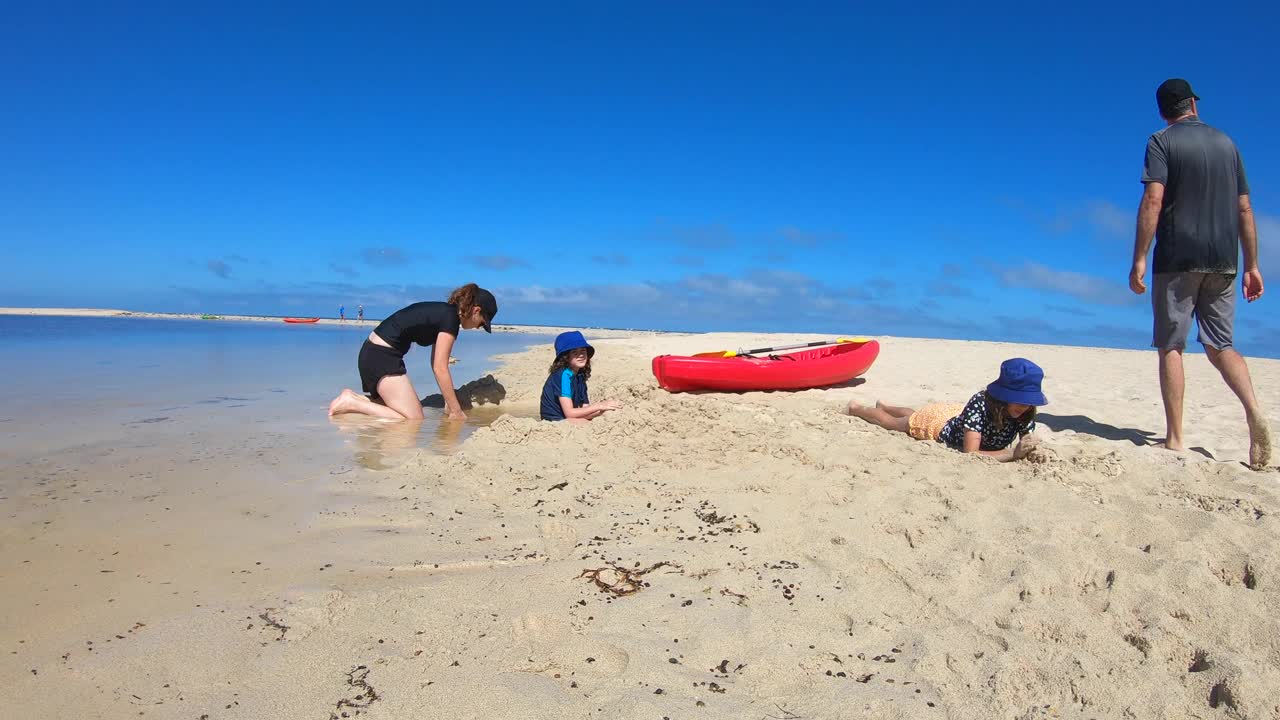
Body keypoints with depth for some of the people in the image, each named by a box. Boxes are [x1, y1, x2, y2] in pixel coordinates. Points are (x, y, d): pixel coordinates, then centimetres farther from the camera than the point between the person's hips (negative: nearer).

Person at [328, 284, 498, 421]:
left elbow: (436, 364, 15)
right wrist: (456, 411, -11)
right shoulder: (451, 317, -14)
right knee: (414, 420, -9)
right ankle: (351, 403, -9)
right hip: (382, 357, -10)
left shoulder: (443, 312, 14)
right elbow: (440, 369, -16)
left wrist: (449, 402, 13)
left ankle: (355, 397, 10)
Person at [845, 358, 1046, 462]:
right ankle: (856, 408, 53)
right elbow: (970, 453, -49)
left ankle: (883, 406, 66)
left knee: (913, 415, 35)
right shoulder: (979, 403, -46)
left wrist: (1028, 449, -45)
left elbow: (1027, 443, -23)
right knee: (890, 422, 24)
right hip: (937, 421, -5)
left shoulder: (1025, 413, -30)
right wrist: (1011, 453, -57)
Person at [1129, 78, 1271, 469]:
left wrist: (1139, 259, -14)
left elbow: (1153, 200, -14)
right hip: (1223, 260, 5)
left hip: (1178, 258, -5)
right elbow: (1245, 209, 13)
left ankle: (1175, 438, -2)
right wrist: (1251, 266, 16)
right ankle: (1254, 411, -12)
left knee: (1171, 346, 0)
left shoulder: (1162, 142, 0)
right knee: (1220, 344, 11)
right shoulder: (1227, 143, 15)